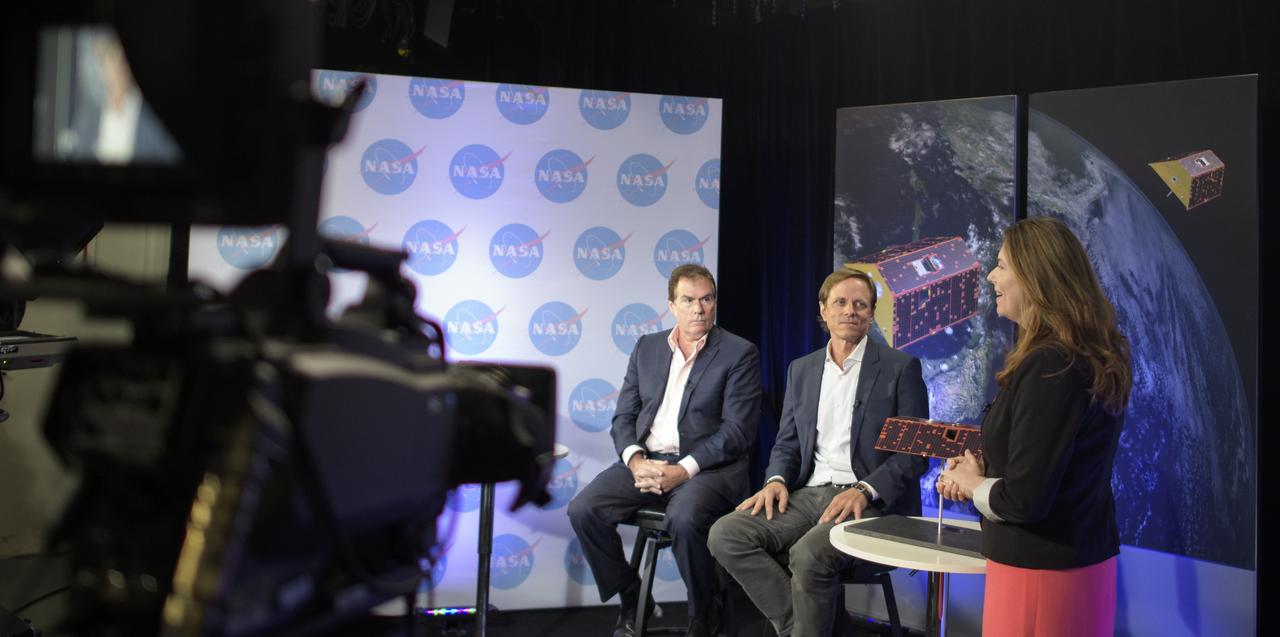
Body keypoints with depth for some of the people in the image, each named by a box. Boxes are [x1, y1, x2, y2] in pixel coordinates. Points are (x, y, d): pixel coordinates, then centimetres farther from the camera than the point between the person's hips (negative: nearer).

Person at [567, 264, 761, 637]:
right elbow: (624, 416, 11)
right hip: (646, 461, 5)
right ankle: (631, 596, 6)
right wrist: (635, 460, -10)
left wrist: (683, 470, -19)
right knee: (583, 510, -17)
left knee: (684, 518, -35)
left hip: (707, 466, -4)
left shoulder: (740, 353, -2)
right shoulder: (647, 347, 13)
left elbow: (737, 431, -9)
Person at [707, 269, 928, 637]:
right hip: (808, 495, 5)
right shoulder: (801, 370, 16)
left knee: (809, 553, -34)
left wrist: (864, 491, -19)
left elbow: (915, 453, -3)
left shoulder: (900, 368, 2)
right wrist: (777, 480, -4)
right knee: (726, 534, -18)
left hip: (870, 502, -5)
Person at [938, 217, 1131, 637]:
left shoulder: (1048, 367, -24)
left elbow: (1024, 500, -25)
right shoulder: (1091, 357, 7)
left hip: (1041, 571, -9)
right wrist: (980, 473, 1)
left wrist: (972, 484, -5)